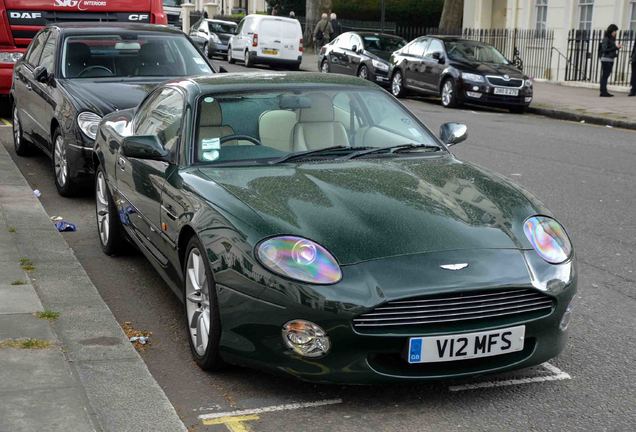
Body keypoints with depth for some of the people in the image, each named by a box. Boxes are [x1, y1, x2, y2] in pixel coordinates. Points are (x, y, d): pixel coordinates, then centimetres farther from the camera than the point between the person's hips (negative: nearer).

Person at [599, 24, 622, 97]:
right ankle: (603, 92, -5)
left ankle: (604, 91, 10)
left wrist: (617, 47, 4)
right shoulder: (606, 39, -9)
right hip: (606, 59, -8)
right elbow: (605, 49, -15)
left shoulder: (612, 39, 16)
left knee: (606, 76, 8)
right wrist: (615, 47, -16)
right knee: (604, 76, -6)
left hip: (610, 60, 8)